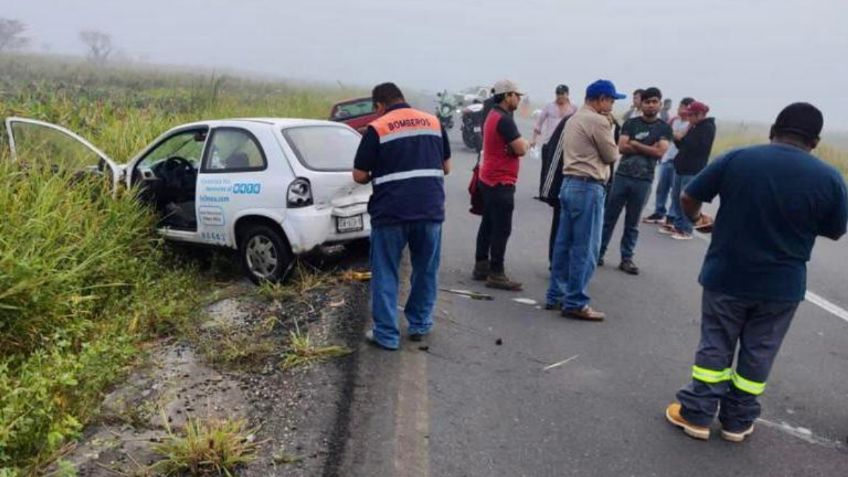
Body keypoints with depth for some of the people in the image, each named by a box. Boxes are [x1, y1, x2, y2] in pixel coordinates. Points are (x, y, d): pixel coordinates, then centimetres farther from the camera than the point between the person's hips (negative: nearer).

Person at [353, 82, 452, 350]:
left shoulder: (377, 128, -3)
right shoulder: (433, 122, 10)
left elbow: (359, 176, -1)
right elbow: (446, 167, 16)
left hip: (391, 212, -3)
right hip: (430, 210, 4)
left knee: (385, 275, 8)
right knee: (426, 270, 18)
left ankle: (386, 334, 11)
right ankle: (420, 325, 28)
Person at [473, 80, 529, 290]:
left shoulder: (493, 115, 15)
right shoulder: (504, 119, -17)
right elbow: (521, 149, -21)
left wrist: (519, 144, 6)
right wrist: (526, 143, 0)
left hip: (489, 179, 11)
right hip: (500, 182, -11)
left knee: (488, 224, 15)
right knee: (502, 229, -7)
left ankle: (481, 266, 22)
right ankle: (496, 274, -3)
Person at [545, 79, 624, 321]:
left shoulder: (574, 119, 17)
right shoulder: (598, 121, -12)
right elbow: (611, 156, -5)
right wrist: (609, 129, 10)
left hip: (570, 184, 10)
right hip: (588, 188, -10)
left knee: (564, 244, 12)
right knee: (585, 249, -4)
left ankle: (556, 296, 18)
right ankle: (575, 303, 1)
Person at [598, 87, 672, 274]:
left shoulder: (664, 128, 6)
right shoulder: (630, 123, 7)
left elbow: (660, 152, -9)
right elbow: (622, 147, -6)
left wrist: (635, 143, -6)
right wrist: (648, 148, -8)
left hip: (643, 180, 0)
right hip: (622, 176, 1)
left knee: (632, 223, 6)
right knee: (609, 217, 4)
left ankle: (627, 259, 13)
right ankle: (598, 253, 12)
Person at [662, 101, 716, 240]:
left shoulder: (708, 128, -8)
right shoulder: (695, 127, 18)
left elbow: (699, 148, -20)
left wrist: (683, 138, -14)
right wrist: (677, 139, 1)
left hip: (693, 171, -9)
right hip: (682, 168, 9)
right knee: (676, 197, 11)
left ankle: (686, 230, -2)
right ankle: (676, 225, 20)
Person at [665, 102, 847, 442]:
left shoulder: (736, 159, -9)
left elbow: (689, 198, -4)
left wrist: (694, 217, 17)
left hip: (726, 276, 0)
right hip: (782, 285, 1)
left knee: (715, 345, 13)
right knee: (758, 354, 15)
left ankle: (697, 414, 19)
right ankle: (737, 421, 26)